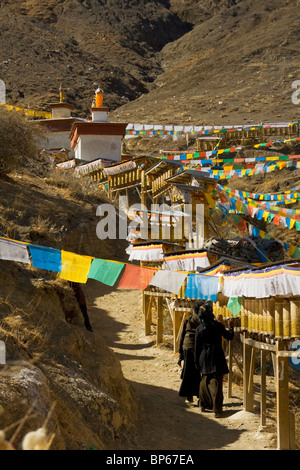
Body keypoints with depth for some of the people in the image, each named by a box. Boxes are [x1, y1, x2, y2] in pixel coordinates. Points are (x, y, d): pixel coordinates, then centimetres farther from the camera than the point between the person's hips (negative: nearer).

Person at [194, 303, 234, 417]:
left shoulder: (199, 328, -1)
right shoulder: (217, 325, -7)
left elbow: (197, 346, 2)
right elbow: (229, 336, 2)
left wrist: (197, 361, 8)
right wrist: (230, 326, 19)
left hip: (204, 357, 2)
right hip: (216, 356, -2)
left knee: (204, 380, 18)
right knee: (216, 382, -3)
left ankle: (203, 404, 28)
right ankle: (217, 409, -9)